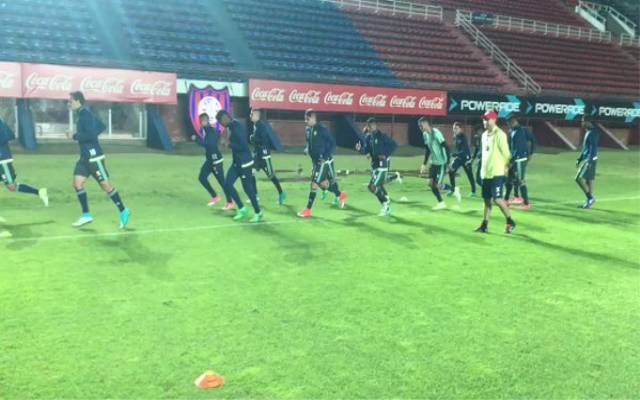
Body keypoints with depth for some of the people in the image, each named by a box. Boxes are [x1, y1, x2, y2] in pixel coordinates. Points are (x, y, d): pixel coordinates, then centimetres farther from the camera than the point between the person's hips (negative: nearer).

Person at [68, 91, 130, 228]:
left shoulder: (85, 114, -15)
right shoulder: (83, 114, 13)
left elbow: (91, 135, -24)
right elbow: (102, 126, 22)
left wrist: (75, 136, -14)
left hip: (94, 157, -9)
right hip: (85, 156, 9)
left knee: (106, 185, -2)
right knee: (77, 183, 2)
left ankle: (123, 211, 10)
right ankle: (86, 215, 7)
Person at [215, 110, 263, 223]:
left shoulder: (237, 128, -20)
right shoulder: (231, 127, 9)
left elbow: (243, 146, -26)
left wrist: (229, 144, -16)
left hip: (245, 163, -9)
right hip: (236, 162, 9)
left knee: (247, 188, -2)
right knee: (228, 184, 5)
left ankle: (258, 213, 14)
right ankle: (242, 209, 16)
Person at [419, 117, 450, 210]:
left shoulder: (436, 133, -19)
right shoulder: (425, 135, 7)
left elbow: (446, 147, -21)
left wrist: (448, 163, -23)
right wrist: (424, 164, 16)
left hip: (442, 163, -8)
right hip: (434, 162, 8)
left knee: (437, 184, -9)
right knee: (431, 183, 5)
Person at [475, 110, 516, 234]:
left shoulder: (500, 134, -11)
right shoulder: (484, 135, 13)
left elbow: (506, 153, -11)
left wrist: (505, 167, -5)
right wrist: (483, 169, 16)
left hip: (497, 173, -8)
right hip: (486, 173, 8)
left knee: (497, 199, -9)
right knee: (487, 200, 10)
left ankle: (510, 222, 8)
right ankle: (485, 225, 15)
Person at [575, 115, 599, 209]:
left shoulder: (593, 132, -14)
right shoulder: (588, 132, 17)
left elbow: (593, 148, -20)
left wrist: (589, 161, -25)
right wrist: (579, 159, 24)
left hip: (590, 160, -10)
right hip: (585, 159, 10)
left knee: (579, 178, -13)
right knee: (589, 179, 10)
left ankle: (591, 198, -6)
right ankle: (589, 202, 13)